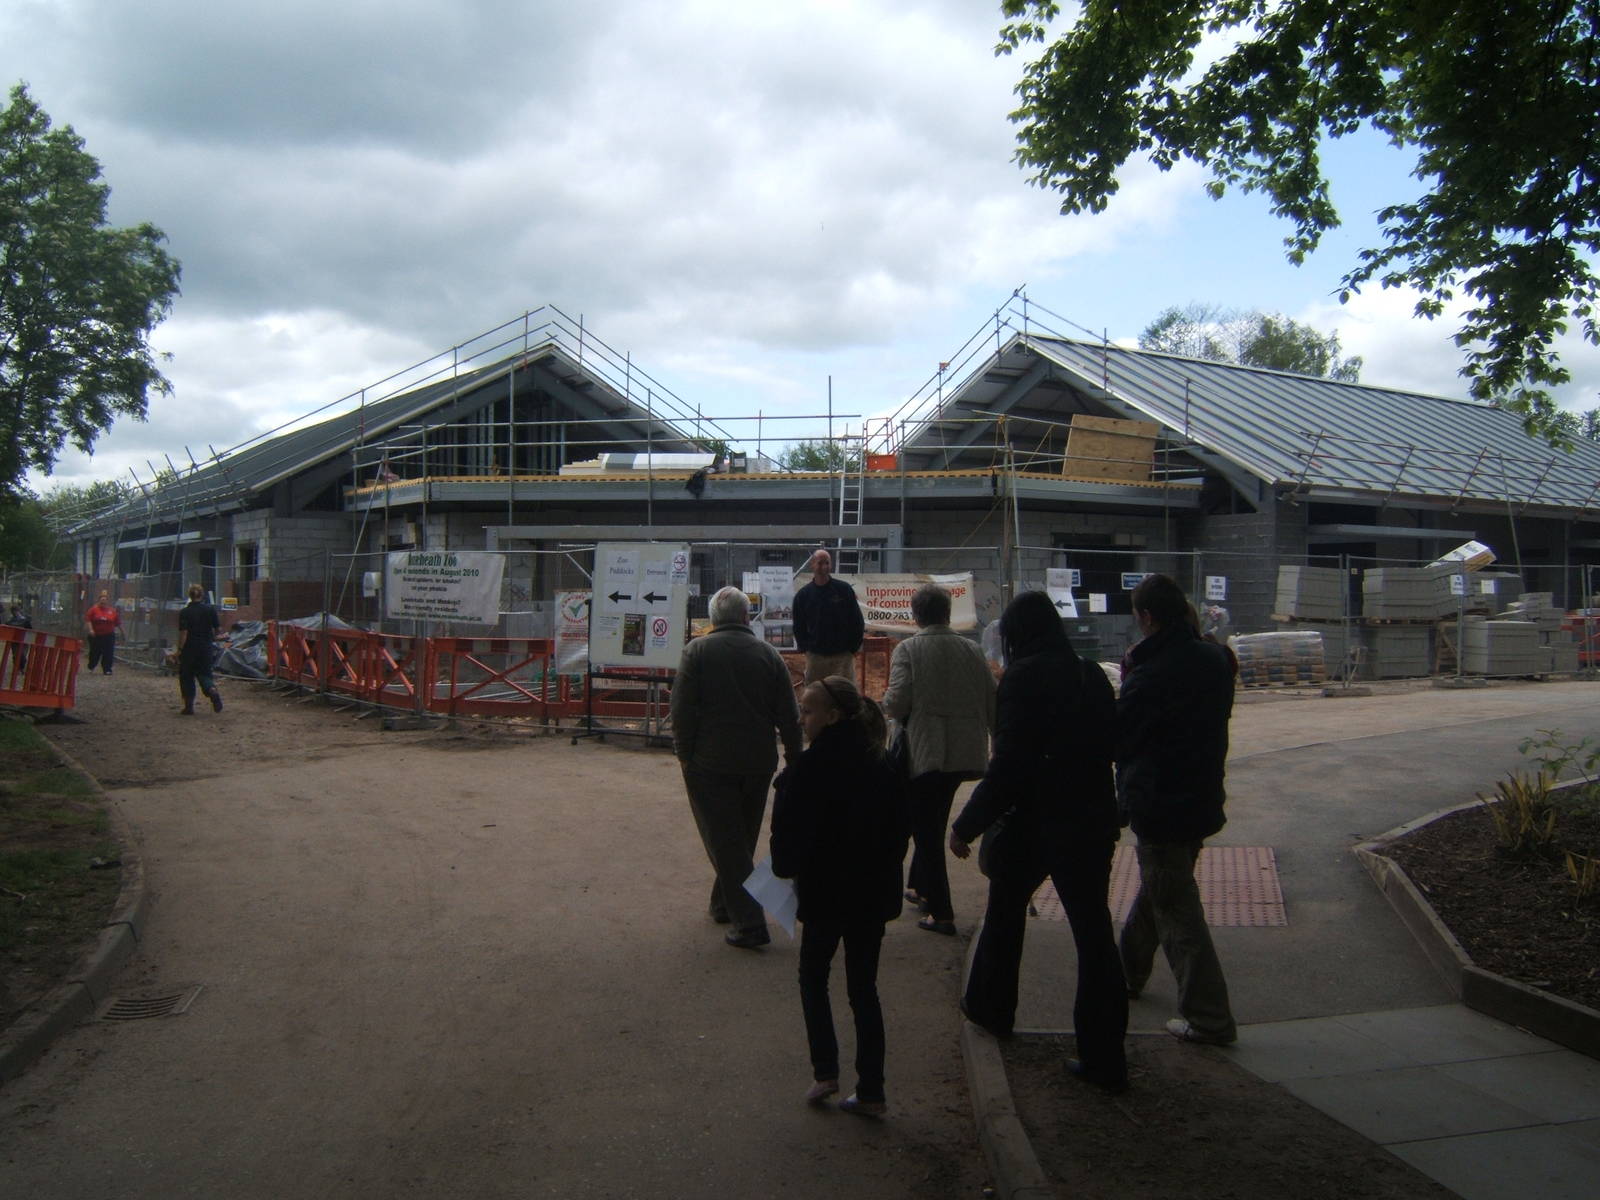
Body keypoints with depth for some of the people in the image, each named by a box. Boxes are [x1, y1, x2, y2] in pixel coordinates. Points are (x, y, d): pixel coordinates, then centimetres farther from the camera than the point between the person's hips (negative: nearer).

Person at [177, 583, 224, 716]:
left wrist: (179, 650, -9)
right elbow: (217, 629, 2)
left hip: (189, 648, -3)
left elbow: (183, 633, -14)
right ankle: (213, 691, -20)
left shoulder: (185, 612, -10)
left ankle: (189, 707, 11)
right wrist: (213, 640, 21)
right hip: (206, 647, 3)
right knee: (204, 673, 12)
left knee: (187, 676, 10)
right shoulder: (210, 610, -1)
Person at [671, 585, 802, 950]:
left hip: (710, 763, -3)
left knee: (724, 841, 0)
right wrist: (794, 759, 10)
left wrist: (684, 754, -2)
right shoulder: (768, 653, 3)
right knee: (743, 839, 20)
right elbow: (789, 716, 2)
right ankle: (723, 905, 34)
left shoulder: (697, 651, -5)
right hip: (758, 765, 4)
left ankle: (749, 922, -7)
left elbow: (682, 710, -11)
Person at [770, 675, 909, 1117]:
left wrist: (785, 867, 2)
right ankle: (870, 1091, 14)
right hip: (874, 893, 5)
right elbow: (901, 825, 7)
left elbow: (790, 831, -16)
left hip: (825, 893, -5)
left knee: (813, 979, 16)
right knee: (864, 987, 12)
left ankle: (825, 1071, 8)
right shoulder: (880, 766, 2)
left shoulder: (810, 768, -17)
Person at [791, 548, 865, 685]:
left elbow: (857, 622, 2)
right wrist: (806, 648, 2)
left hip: (843, 656, -2)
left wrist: (853, 648, -1)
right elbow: (798, 627, 11)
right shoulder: (803, 595, 4)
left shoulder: (844, 589, -2)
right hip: (815, 657, 2)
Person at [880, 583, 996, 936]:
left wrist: (886, 707, 5)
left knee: (926, 831, 4)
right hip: (963, 753, 5)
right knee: (934, 824, 24)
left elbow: (897, 701, -18)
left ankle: (941, 912, 3)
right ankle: (920, 887, 39)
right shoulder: (972, 650, 3)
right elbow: (993, 702, 3)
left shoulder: (908, 649, -8)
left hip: (923, 752, -5)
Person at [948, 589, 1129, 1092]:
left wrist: (967, 825, -13)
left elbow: (1009, 764, -19)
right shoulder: (1091, 675, 6)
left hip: (1037, 820, -5)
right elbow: (1108, 745, 13)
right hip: (1094, 820, 5)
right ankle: (1104, 1058, 9)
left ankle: (991, 1008, 37)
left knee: (1006, 908, 20)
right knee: (1093, 930, 7)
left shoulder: (1023, 677, -14)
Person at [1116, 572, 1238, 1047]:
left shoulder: (1150, 674, -23)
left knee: (1176, 910, 0)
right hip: (1201, 799, 9)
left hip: (1158, 806, -9)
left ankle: (1209, 1018, 4)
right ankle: (1129, 971, 44)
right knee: (1156, 889, 25)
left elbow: (1116, 737, -14)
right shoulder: (1214, 659, 0)